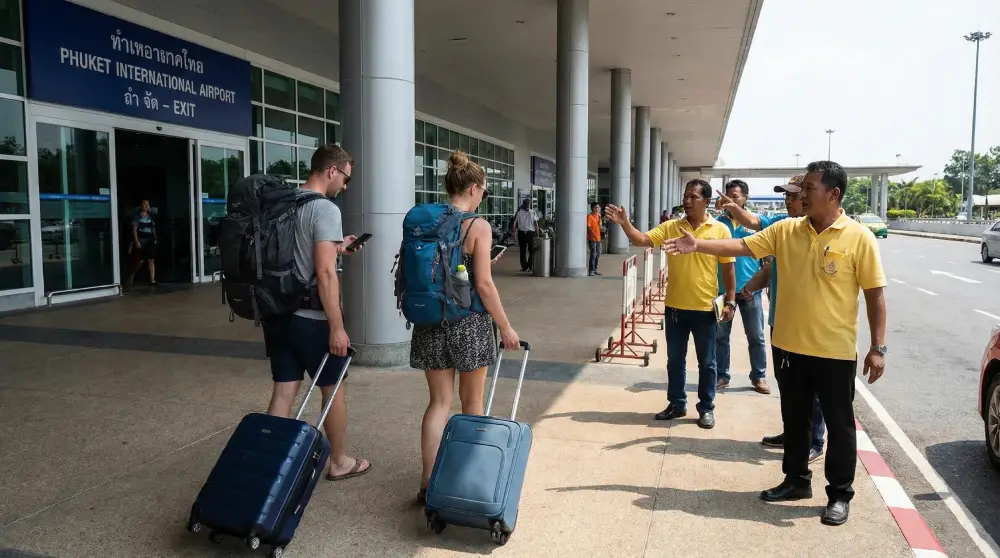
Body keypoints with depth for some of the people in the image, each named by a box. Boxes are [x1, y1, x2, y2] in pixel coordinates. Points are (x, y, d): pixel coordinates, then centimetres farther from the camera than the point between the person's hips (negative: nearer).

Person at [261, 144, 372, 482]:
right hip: (311, 318, -7)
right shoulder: (325, 209, -15)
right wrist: (336, 326, -19)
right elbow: (324, 272, -23)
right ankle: (339, 462, 26)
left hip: (277, 313, 7)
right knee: (332, 389, 11)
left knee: (283, 392, 11)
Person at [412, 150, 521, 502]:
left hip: (430, 321, 4)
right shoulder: (478, 226, -12)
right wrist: (506, 327, -7)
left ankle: (428, 481, 6)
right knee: (471, 400, 15)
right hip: (469, 321, -4)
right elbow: (484, 284, -15)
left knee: (439, 401, 11)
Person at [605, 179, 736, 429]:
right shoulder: (670, 227, 1)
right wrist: (624, 224, -23)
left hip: (705, 309, -2)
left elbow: (728, 268, -1)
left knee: (707, 363, 10)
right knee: (675, 361, 13)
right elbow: (642, 240, -7)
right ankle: (677, 404, 28)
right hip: (675, 307, 2)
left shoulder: (720, 230, -4)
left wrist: (730, 301, -3)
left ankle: (706, 408, 24)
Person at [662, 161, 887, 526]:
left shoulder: (859, 238, -9)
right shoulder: (786, 230, 2)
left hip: (835, 352, -4)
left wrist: (878, 348, -9)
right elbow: (742, 246, 2)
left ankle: (840, 495, 24)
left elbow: (874, 295, -7)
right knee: (794, 420, 18)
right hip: (789, 347, 5)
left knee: (839, 425, 8)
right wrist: (698, 246, -9)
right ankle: (796, 480, 35)